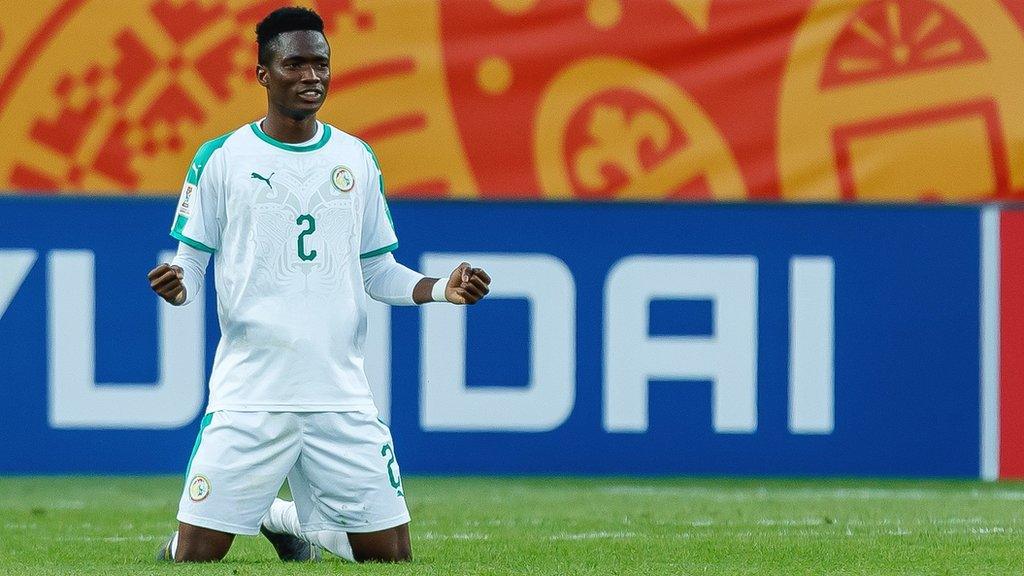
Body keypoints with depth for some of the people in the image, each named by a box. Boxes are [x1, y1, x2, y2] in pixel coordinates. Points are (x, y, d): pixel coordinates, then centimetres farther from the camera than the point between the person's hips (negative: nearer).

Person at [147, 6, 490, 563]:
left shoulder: (357, 159, 10)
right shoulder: (221, 158, 0)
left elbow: (379, 271, 16)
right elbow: (190, 265, 2)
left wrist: (441, 288, -2)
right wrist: (176, 287, -21)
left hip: (341, 393, 3)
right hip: (249, 391, -3)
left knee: (390, 554, 2)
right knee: (195, 555, -8)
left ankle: (287, 520, 30)